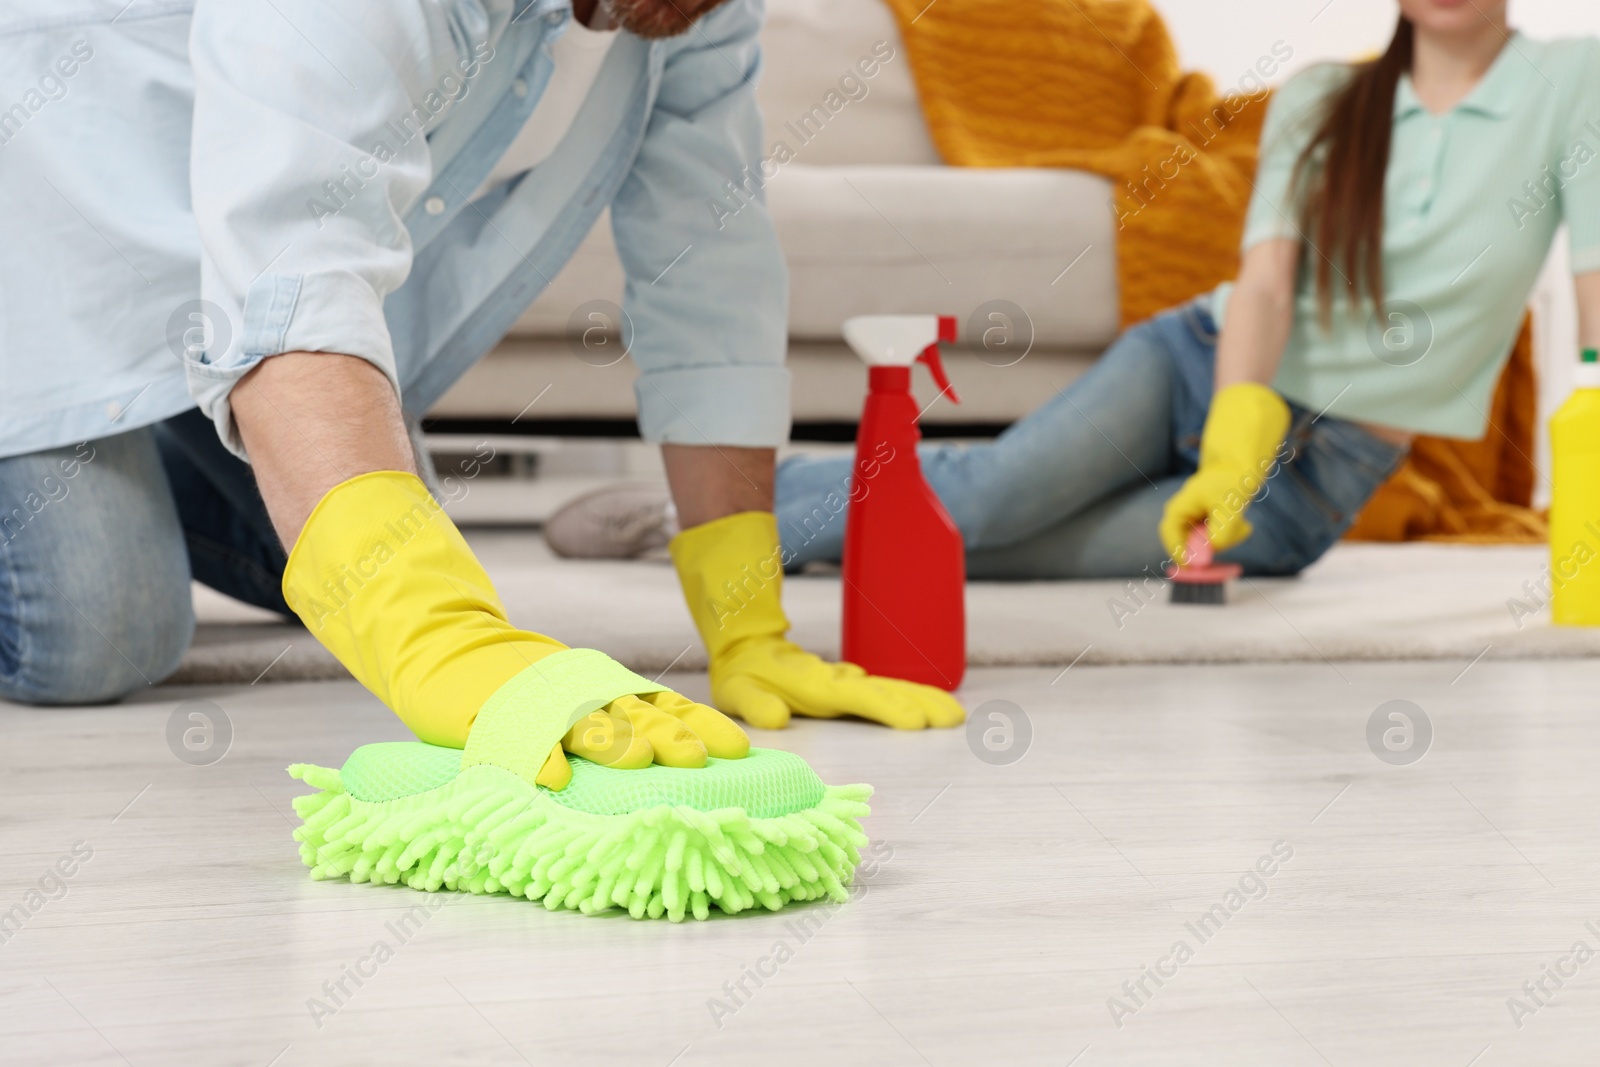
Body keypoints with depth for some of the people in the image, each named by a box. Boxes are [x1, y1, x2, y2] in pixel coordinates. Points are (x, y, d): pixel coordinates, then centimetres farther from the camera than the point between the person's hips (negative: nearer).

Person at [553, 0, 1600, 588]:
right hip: (1203, 362, 2)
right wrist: (1237, 435, -30)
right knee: (995, 484, -24)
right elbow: (1266, 276, -12)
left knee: (975, 530, -20)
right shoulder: (1319, 100, 2)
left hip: (1315, 478, -2)